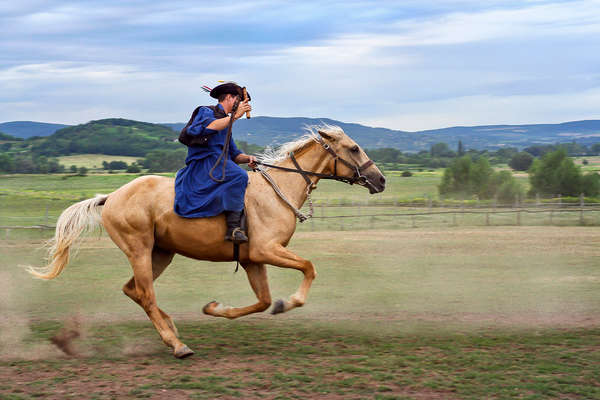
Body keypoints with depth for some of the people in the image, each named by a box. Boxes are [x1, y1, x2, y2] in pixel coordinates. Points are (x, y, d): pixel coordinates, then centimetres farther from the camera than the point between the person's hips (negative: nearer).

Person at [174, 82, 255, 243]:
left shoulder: (226, 123, 28)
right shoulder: (206, 112, 3)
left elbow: (234, 155, 22)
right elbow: (210, 126, -23)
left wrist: (247, 158, 1)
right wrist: (235, 115, -22)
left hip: (218, 167, 10)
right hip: (203, 165, -10)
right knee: (239, 176, -29)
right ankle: (233, 227, -35)